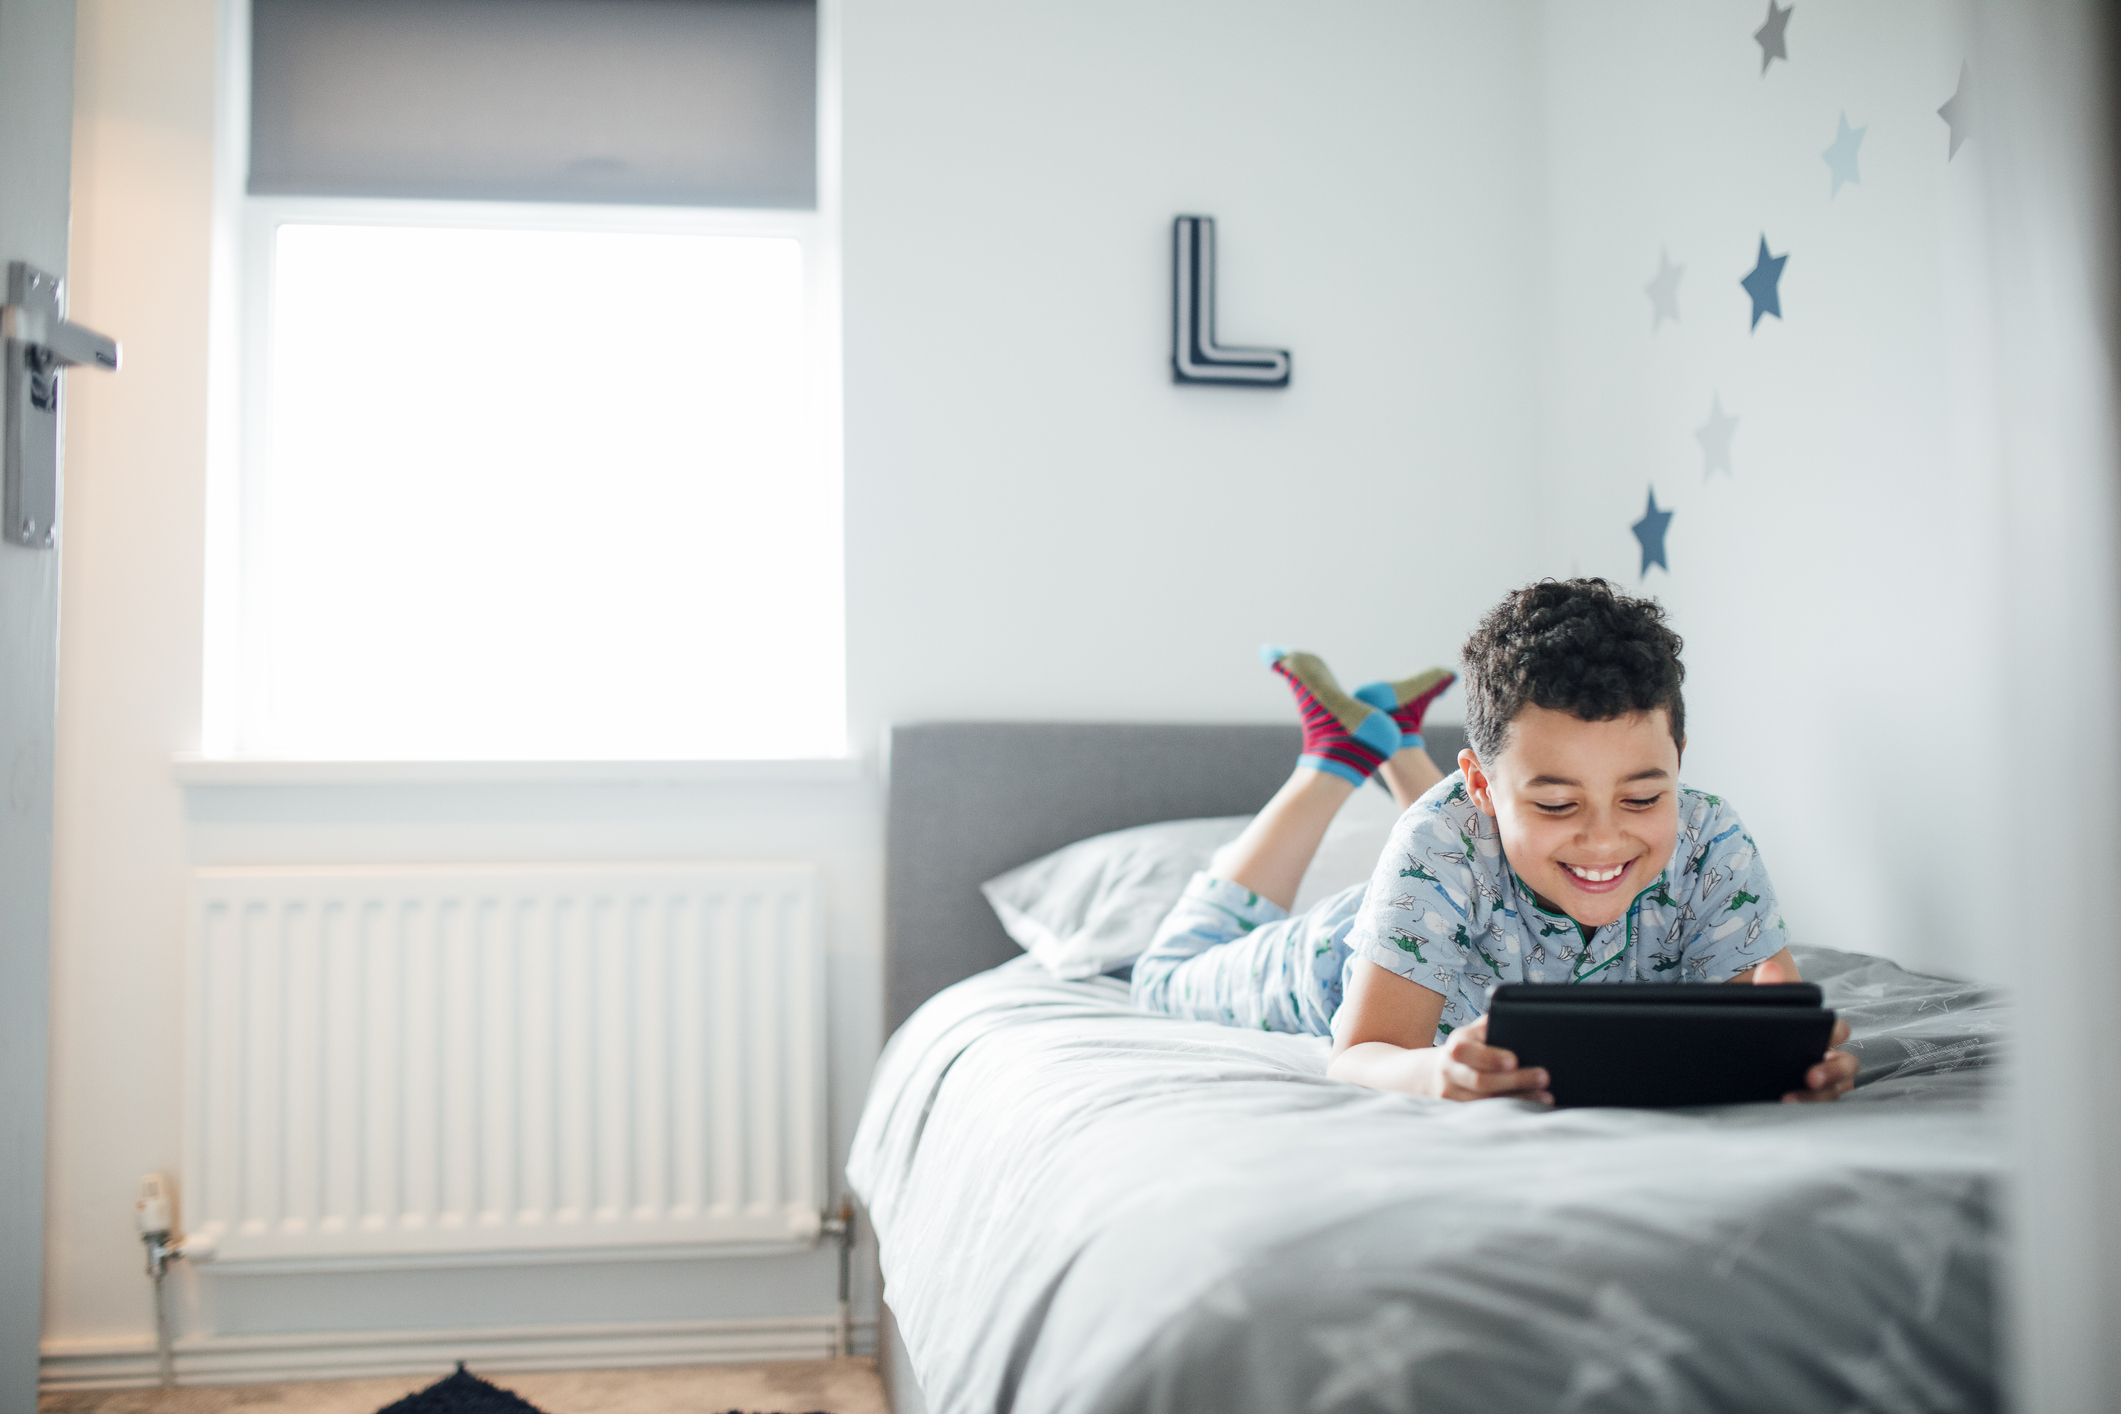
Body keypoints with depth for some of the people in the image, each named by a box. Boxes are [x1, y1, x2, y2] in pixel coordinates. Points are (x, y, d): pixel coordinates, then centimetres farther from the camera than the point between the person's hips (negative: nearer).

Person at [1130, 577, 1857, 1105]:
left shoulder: (1709, 844, -39)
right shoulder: (1447, 842, -46)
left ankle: (1395, 736, 47)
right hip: (1352, 969, -3)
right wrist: (1437, 1071, -73)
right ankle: (1340, 750, 31)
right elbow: (1359, 1056, -48)